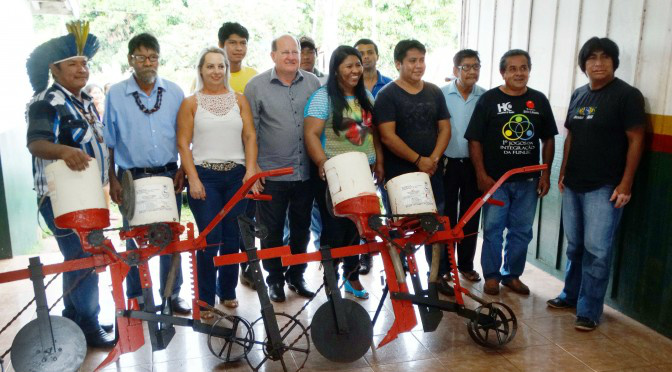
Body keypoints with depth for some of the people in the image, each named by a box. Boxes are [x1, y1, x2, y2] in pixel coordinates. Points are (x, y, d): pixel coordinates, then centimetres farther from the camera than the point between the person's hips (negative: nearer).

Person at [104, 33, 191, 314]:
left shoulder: (174, 92, 4)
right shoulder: (116, 94, -1)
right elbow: (109, 142, 2)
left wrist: (182, 170, 0)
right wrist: (112, 179, -2)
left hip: (168, 175, 2)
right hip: (132, 177, -1)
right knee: (136, 241, 8)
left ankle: (172, 293, 25)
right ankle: (136, 298, 24)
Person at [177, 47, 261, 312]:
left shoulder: (239, 100, 12)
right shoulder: (191, 103, 5)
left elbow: (250, 136, 6)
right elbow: (183, 143, 0)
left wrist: (250, 170, -6)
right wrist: (193, 179, -10)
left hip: (237, 175, 2)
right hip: (205, 176, -2)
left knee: (232, 238, 6)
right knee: (210, 239, -5)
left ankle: (228, 292, 23)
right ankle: (205, 300, 8)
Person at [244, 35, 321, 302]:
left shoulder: (313, 83, 6)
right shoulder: (256, 86, -3)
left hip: (306, 172, 3)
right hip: (272, 174, -3)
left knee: (301, 228, 14)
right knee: (272, 230, 9)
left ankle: (296, 275, 32)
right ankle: (275, 279, 26)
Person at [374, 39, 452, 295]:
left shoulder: (434, 92, 10)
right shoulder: (387, 95, -5)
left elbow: (444, 128, 8)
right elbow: (388, 136, -14)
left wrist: (434, 158, -8)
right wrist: (418, 160, -16)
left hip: (432, 172, 5)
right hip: (400, 174, -4)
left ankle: (437, 275, 24)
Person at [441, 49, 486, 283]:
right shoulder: (441, 95, -4)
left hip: (475, 164, 2)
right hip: (447, 163, -2)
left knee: (471, 216, 10)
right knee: (446, 216, 7)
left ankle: (466, 264, 24)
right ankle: (444, 265, 19)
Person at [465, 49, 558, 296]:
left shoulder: (539, 100, 6)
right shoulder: (489, 99, -4)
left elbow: (548, 140, 10)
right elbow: (475, 140, -6)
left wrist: (546, 174, 3)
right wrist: (481, 175, -11)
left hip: (528, 180, 3)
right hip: (494, 179, -3)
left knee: (521, 230, 11)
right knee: (493, 228, 4)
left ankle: (513, 274, 25)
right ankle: (492, 275, 18)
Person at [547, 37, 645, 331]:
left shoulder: (627, 95, -6)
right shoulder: (578, 95, 12)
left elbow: (635, 140, -9)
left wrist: (625, 184, -14)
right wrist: (563, 172, 14)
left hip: (604, 187, -6)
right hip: (573, 184, 6)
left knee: (597, 250, -4)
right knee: (574, 246, 15)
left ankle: (589, 310, 5)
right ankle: (571, 294, 29)